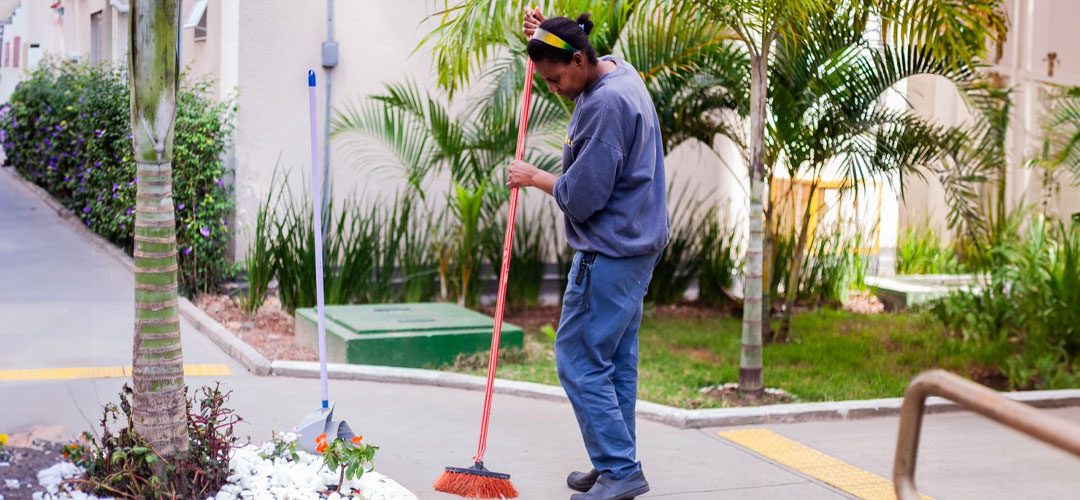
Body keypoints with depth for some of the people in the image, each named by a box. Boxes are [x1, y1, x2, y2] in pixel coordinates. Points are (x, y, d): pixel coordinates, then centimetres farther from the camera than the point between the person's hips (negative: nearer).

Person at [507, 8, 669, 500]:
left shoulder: (606, 104, -22)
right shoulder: (618, 71, 9)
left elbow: (582, 196, -23)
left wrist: (534, 177, -6)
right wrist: (544, 37, 19)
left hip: (609, 254, -11)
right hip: (636, 245, 11)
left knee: (579, 361, -5)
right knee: (617, 361, 14)